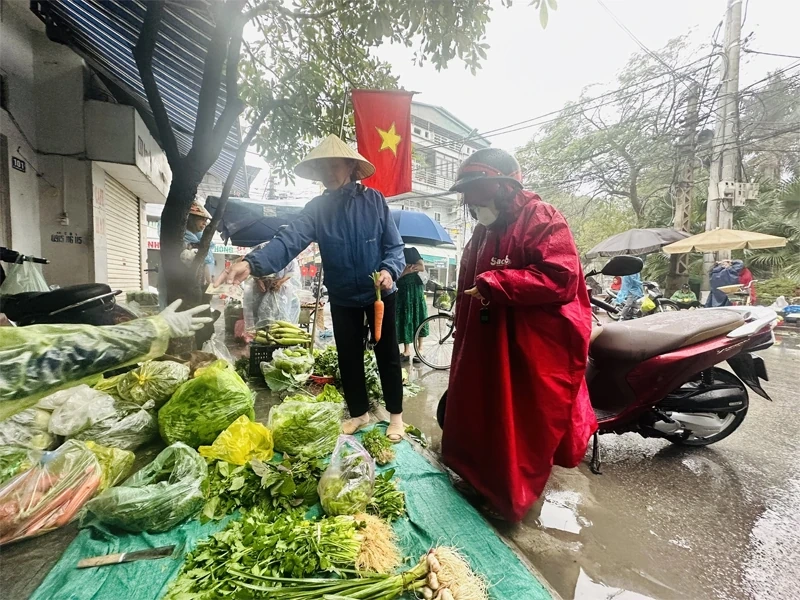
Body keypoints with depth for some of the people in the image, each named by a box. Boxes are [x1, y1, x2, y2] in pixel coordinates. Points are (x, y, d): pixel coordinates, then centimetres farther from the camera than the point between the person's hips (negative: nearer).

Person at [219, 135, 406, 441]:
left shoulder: (374, 200, -9)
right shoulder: (317, 208, -4)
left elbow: (395, 246, -8)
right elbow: (289, 240, -19)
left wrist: (389, 270, -29)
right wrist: (252, 263, -35)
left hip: (380, 293, -2)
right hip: (342, 298, 3)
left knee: (387, 354, 9)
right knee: (348, 357, 13)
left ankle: (396, 414, 27)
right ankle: (359, 413, 34)